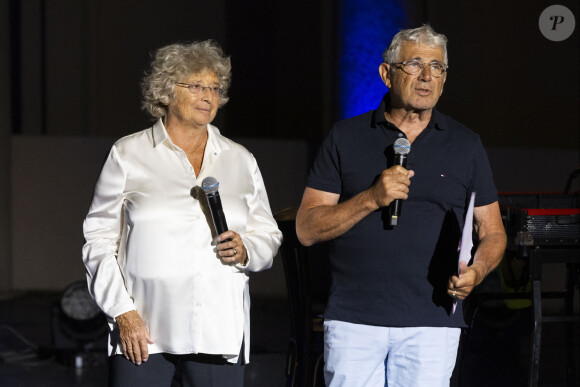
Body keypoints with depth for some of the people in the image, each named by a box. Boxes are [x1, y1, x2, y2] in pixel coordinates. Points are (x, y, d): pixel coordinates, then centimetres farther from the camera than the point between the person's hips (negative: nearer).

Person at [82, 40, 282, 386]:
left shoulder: (241, 160, 14)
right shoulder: (128, 156, 6)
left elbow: (268, 235, 18)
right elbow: (100, 238, 3)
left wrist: (246, 250, -6)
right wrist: (123, 312, -6)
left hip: (220, 332, 2)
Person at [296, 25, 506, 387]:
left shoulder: (466, 145, 10)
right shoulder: (346, 137, 7)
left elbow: (493, 233, 13)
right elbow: (307, 229, 3)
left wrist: (476, 272, -9)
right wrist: (371, 199, -11)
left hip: (432, 323, 1)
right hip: (353, 318, 0)